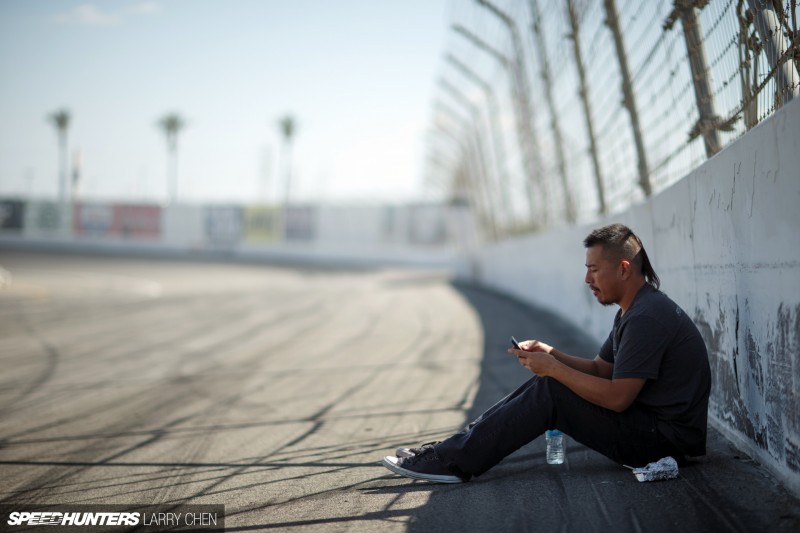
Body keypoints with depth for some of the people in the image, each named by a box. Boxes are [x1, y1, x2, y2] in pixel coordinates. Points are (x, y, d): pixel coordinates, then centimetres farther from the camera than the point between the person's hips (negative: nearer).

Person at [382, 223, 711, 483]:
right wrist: (550, 355, 0)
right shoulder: (633, 311, 13)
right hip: (650, 427, 10)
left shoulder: (647, 317, -21)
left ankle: (455, 462, -11)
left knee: (550, 391, -16)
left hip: (664, 438, -10)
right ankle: (458, 446, 2)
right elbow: (600, 369, 16)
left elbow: (617, 397, -25)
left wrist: (554, 368, -16)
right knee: (545, 382, 5)